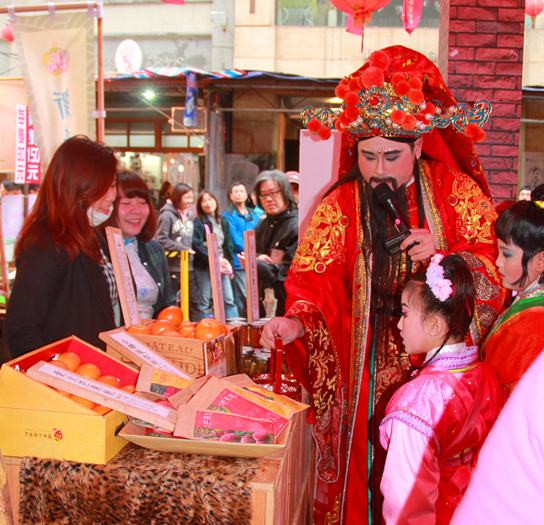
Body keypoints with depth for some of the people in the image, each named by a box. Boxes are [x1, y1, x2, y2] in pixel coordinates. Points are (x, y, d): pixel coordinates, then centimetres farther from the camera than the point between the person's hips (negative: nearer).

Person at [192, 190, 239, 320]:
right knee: (204, 301, -1)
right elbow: (196, 245, -12)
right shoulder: (198, 222, -3)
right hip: (204, 266, -5)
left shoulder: (223, 221, 14)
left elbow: (228, 244, 15)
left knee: (229, 299, 2)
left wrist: (229, 263, 6)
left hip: (222, 266, 5)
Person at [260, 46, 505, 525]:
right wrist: (295, 323, -28)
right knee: (367, 478, 8)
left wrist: (444, 254, -19)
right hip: (364, 374, 0)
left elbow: (494, 265, 0)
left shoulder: (457, 192, -1)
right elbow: (316, 282, -8)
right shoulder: (340, 207, -2)